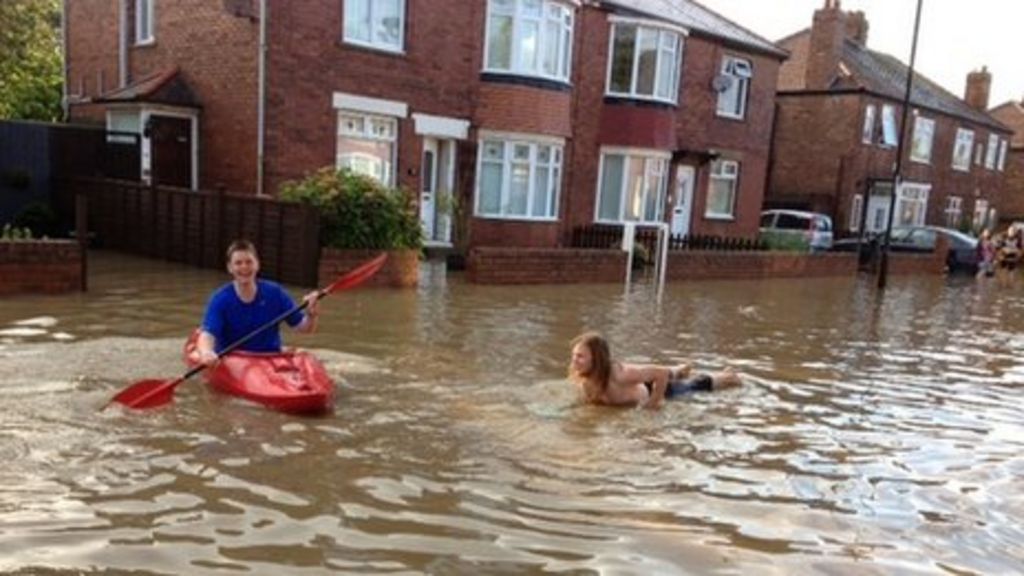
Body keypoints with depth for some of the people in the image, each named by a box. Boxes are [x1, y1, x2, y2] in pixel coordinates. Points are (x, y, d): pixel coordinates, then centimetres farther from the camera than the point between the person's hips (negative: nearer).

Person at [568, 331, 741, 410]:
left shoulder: (617, 375, -47)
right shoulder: (577, 374, -29)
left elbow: (661, 373, -42)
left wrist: (654, 402, -31)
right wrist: (590, 397, -2)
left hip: (647, 391, -5)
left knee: (694, 387, 23)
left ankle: (728, 377, 50)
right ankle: (681, 370, 71)